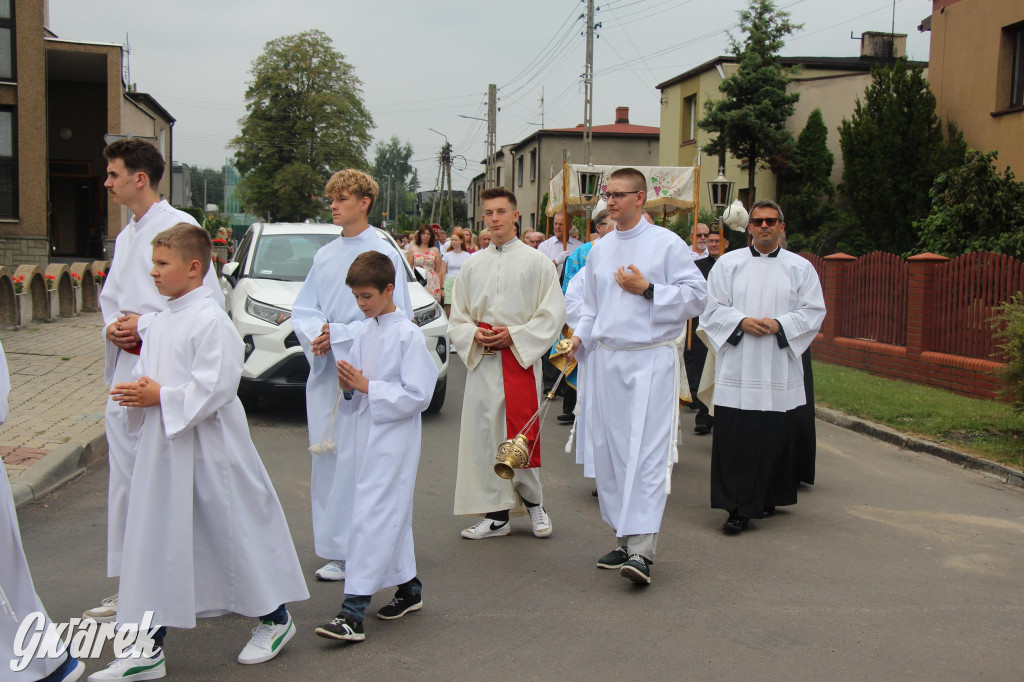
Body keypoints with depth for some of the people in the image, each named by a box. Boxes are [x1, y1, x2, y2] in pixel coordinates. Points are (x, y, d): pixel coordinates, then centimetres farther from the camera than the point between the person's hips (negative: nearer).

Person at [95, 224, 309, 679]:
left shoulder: (211, 321, -15)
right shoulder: (160, 322, 11)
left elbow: (215, 387, -21)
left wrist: (160, 396, -18)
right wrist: (137, 395, -3)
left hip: (209, 449, -8)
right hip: (163, 447, 8)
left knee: (235, 531, 5)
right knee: (155, 541, 9)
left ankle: (274, 619, 27)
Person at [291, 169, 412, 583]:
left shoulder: (384, 254, -4)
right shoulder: (325, 256, 14)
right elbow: (302, 310, 15)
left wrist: (339, 334, -14)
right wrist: (317, 333, -7)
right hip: (324, 370, 6)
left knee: (358, 460, -7)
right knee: (327, 460, 8)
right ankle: (334, 550, 17)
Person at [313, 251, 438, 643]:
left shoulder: (408, 335, -11)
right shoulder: (363, 334, 11)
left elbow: (417, 395, -15)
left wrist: (367, 386, -16)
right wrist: (348, 386, -5)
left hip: (395, 437, -8)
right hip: (367, 434, 8)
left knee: (372, 515, -11)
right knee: (392, 515, 15)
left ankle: (353, 612, -12)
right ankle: (408, 587, 30)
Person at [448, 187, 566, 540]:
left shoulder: (536, 261, 2)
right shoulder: (473, 265, 12)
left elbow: (553, 313, -3)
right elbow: (457, 319, 14)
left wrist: (514, 335, -12)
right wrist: (475, 334, -7)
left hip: (521, 359, -3)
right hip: (482, 364, 4)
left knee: (521, 437, -2)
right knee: (485, 436, 4)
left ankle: (533, 502, 21)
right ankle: (497, 514, 13)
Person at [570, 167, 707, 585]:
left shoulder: (666, 244, -2)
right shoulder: (599, 249, 15)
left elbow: (696, 296, -5)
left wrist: (647, 290, -12)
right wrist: (579, 337, 6)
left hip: (651, 360, -6)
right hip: (605, 359, 6)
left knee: (647, 453, -12)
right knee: (609, 452, 8)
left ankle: (642, 550, -14)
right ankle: (624, 539, 20)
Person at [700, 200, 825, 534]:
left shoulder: (800, 267, 8)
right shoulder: (728, 263, 8)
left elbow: (814, 312, 4)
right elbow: (713, 308, 5)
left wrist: (779, 324, -11)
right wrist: (741, 322, -12)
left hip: (778, 369, 1)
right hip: (737, 367, 0)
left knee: (773, 439, 2)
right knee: (734, 440, -5)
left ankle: (766, 499, 17)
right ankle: (739, 507, 0)